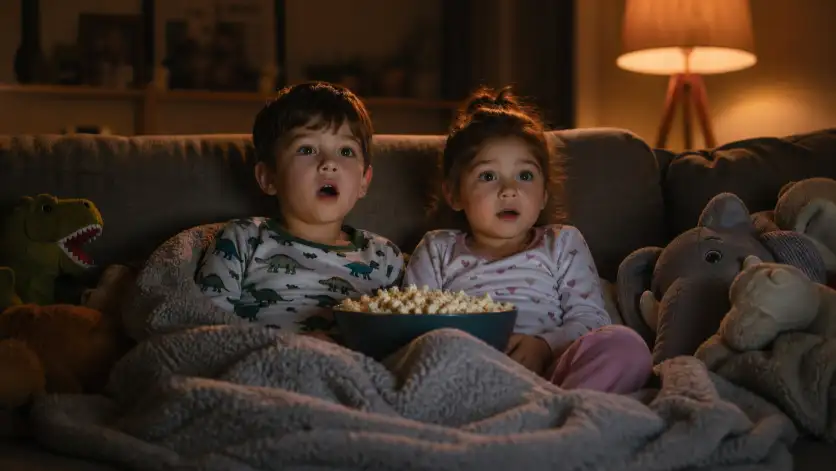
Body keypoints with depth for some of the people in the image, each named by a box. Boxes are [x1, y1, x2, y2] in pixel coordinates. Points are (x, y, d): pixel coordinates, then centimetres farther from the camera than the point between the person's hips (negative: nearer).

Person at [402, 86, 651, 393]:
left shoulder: (562, 245, 26)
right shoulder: (438, 250, 26)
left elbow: (590, 319, 12)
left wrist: (544, 345, -12)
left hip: (546, 371, 1)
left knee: (626, 345, -29)